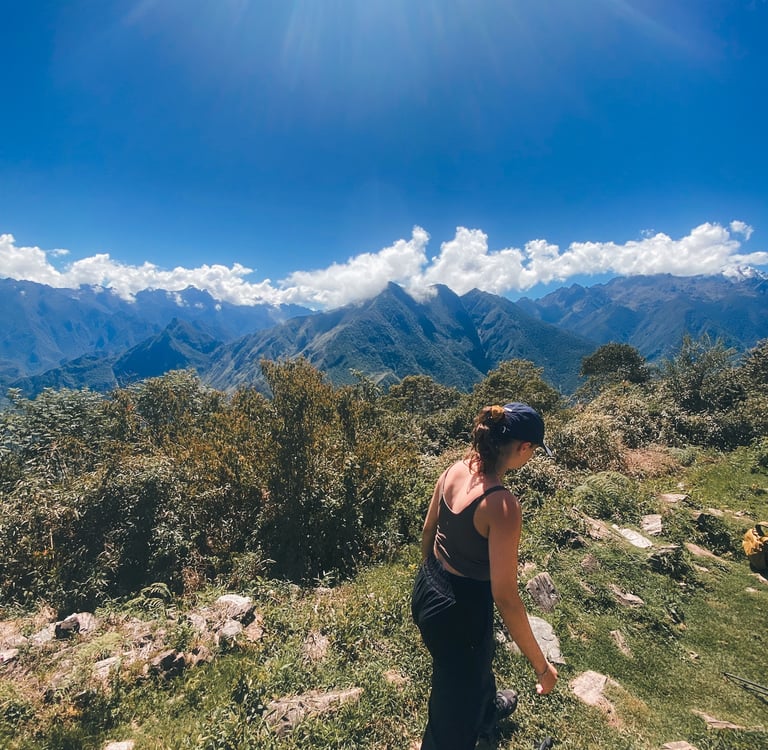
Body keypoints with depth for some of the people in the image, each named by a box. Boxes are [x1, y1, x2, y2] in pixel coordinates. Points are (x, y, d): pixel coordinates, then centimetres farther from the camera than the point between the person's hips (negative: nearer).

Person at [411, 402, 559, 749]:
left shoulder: (454, 470, -9)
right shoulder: (503, 505, -31)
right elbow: (505, 597, -25)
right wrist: (540, 664, -11)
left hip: (427, 591, 8)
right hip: (459, 609, -7)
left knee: (475, 664, 39)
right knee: (453, 712, 23)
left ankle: (488, 711, 71)